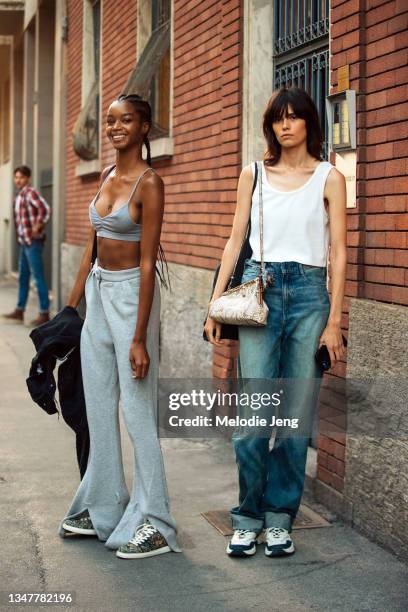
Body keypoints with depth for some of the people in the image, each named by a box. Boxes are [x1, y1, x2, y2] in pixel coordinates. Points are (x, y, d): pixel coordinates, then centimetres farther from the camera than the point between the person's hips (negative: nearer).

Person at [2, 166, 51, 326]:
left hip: (33, 243, -10)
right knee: (23, 278, 13)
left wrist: (36, 229, -22)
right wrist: (22, 235, 15)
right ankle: (19, 311, 20)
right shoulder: (19, 196, 15)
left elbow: (46, 209, -27)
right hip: (24, 242, 10)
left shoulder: (30, 193, -13)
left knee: (38, 277, -6)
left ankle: (44, 313, -2)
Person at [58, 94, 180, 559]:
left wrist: (139, 338, -20)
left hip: (130, 294, -8)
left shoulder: (149, 183, -13)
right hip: (98, 292, 8)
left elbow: (148, 262, -17)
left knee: (136, 410, -4)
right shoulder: (106, 176, 9)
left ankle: (152, 525, 6)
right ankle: (102, 509, 26)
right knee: (98, 406, 13)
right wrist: (71, 305, 15)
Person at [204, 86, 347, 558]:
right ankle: (248, 518, 7)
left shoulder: (329, 178, 4)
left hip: (308, 292, -1)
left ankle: (279, 519, 13)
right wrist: (215, 304, 6)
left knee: (296, 414, 1)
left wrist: (333, 321, -4)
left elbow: (338, 251, 1)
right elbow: (235, 240, 12)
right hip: (259, 289, 1)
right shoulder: (253, 174, 10)